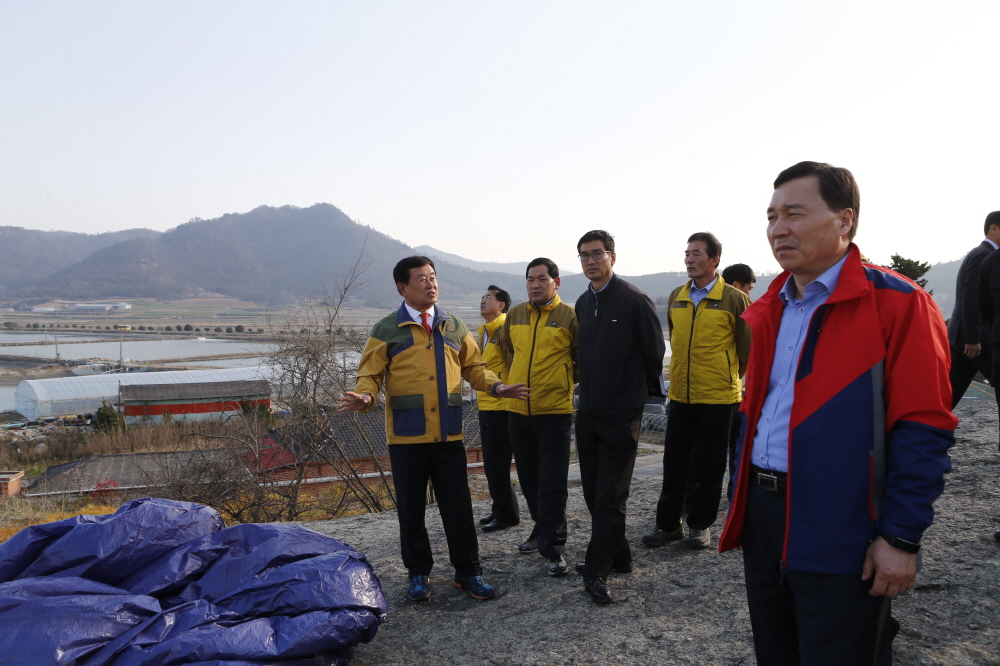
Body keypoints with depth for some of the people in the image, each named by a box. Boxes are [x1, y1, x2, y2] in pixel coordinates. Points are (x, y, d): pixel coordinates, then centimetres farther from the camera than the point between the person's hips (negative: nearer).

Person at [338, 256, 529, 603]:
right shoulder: (387, 331, 1)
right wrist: (364, 397, -22)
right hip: (407, 435, -2)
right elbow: (370, 373, -1)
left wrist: (496, 386, -4)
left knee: (458, 505, 6)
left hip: (449, 434, 2)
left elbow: (473, 366, 14)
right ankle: (418, 573, 25)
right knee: (411, 508, 9)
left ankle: (467, 571, 20)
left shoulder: (455, 327, 10)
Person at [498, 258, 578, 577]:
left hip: (555, 410, -5)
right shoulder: (515, 315, 8)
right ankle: (542, 528, 34)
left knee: (553, 483, -4)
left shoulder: (569, 316, -7)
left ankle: (552, 546, 5)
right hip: (518, 409, 5)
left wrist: (565, 382, 6)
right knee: (529, 478, 16)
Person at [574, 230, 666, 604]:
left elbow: (654, 350, -4)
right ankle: (618, 557, 27)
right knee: (594, 492, 12)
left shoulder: (635, 300, -11)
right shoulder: (583, 303, 10)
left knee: (610, 496, -3)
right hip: (588, 411, 7)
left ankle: (597, 570, 6)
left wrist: (647, 388, 6)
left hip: (621, 413, -7)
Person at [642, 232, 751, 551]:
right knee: (674, 461, 8)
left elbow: (746, 347, 0)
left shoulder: (735, 299, -7)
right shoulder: (676, 297, 7)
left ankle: (700, 524, 20)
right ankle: (668, 523, 18)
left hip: (718, 396, -4)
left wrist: (729, 378, 6)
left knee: (708, 465, 7)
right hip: (680, 394, 4)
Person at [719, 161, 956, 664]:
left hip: (839, 536, -7)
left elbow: (922, 432, -14)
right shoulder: (768, 311, 11)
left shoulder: (898, 304, -11)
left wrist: (901, 538, -15)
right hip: (763, 514, 7)